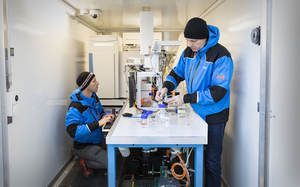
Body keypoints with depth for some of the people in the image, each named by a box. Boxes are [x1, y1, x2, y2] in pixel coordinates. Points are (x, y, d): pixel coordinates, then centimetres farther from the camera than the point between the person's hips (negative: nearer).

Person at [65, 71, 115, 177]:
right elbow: (72, 130, -34)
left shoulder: (94, 97, 2)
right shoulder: (75, 107, -24)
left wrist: (105, 117, -7)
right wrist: (98, 123, -38)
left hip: (98, 140, 9)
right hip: (84, 146, -8)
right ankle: (85, 163, 3)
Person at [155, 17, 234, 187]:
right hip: (195, 112, 7)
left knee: (211, 162, 3)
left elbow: (218, 92, -26)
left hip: (213, 117, -7)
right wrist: (166, 87, -7)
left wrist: (186, 99, -28)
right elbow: (177, 72, 14)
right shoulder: (189, 52, 2)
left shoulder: (221, 56, -21)